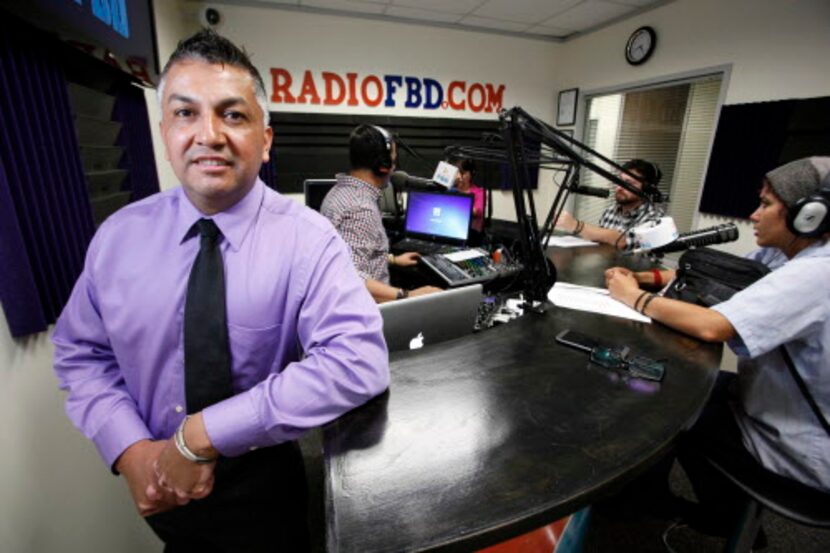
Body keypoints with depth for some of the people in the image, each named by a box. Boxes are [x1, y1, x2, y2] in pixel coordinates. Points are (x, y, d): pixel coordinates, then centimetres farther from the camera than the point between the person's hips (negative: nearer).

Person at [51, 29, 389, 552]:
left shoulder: (307, 239, -23)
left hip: (262, 485, -3)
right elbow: (81, 353, 1)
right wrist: (131, 449, -15)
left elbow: (358, 361, -33)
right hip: (159, 487, 4)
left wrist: (200, 435, -30)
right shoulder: (118, 235, -8)